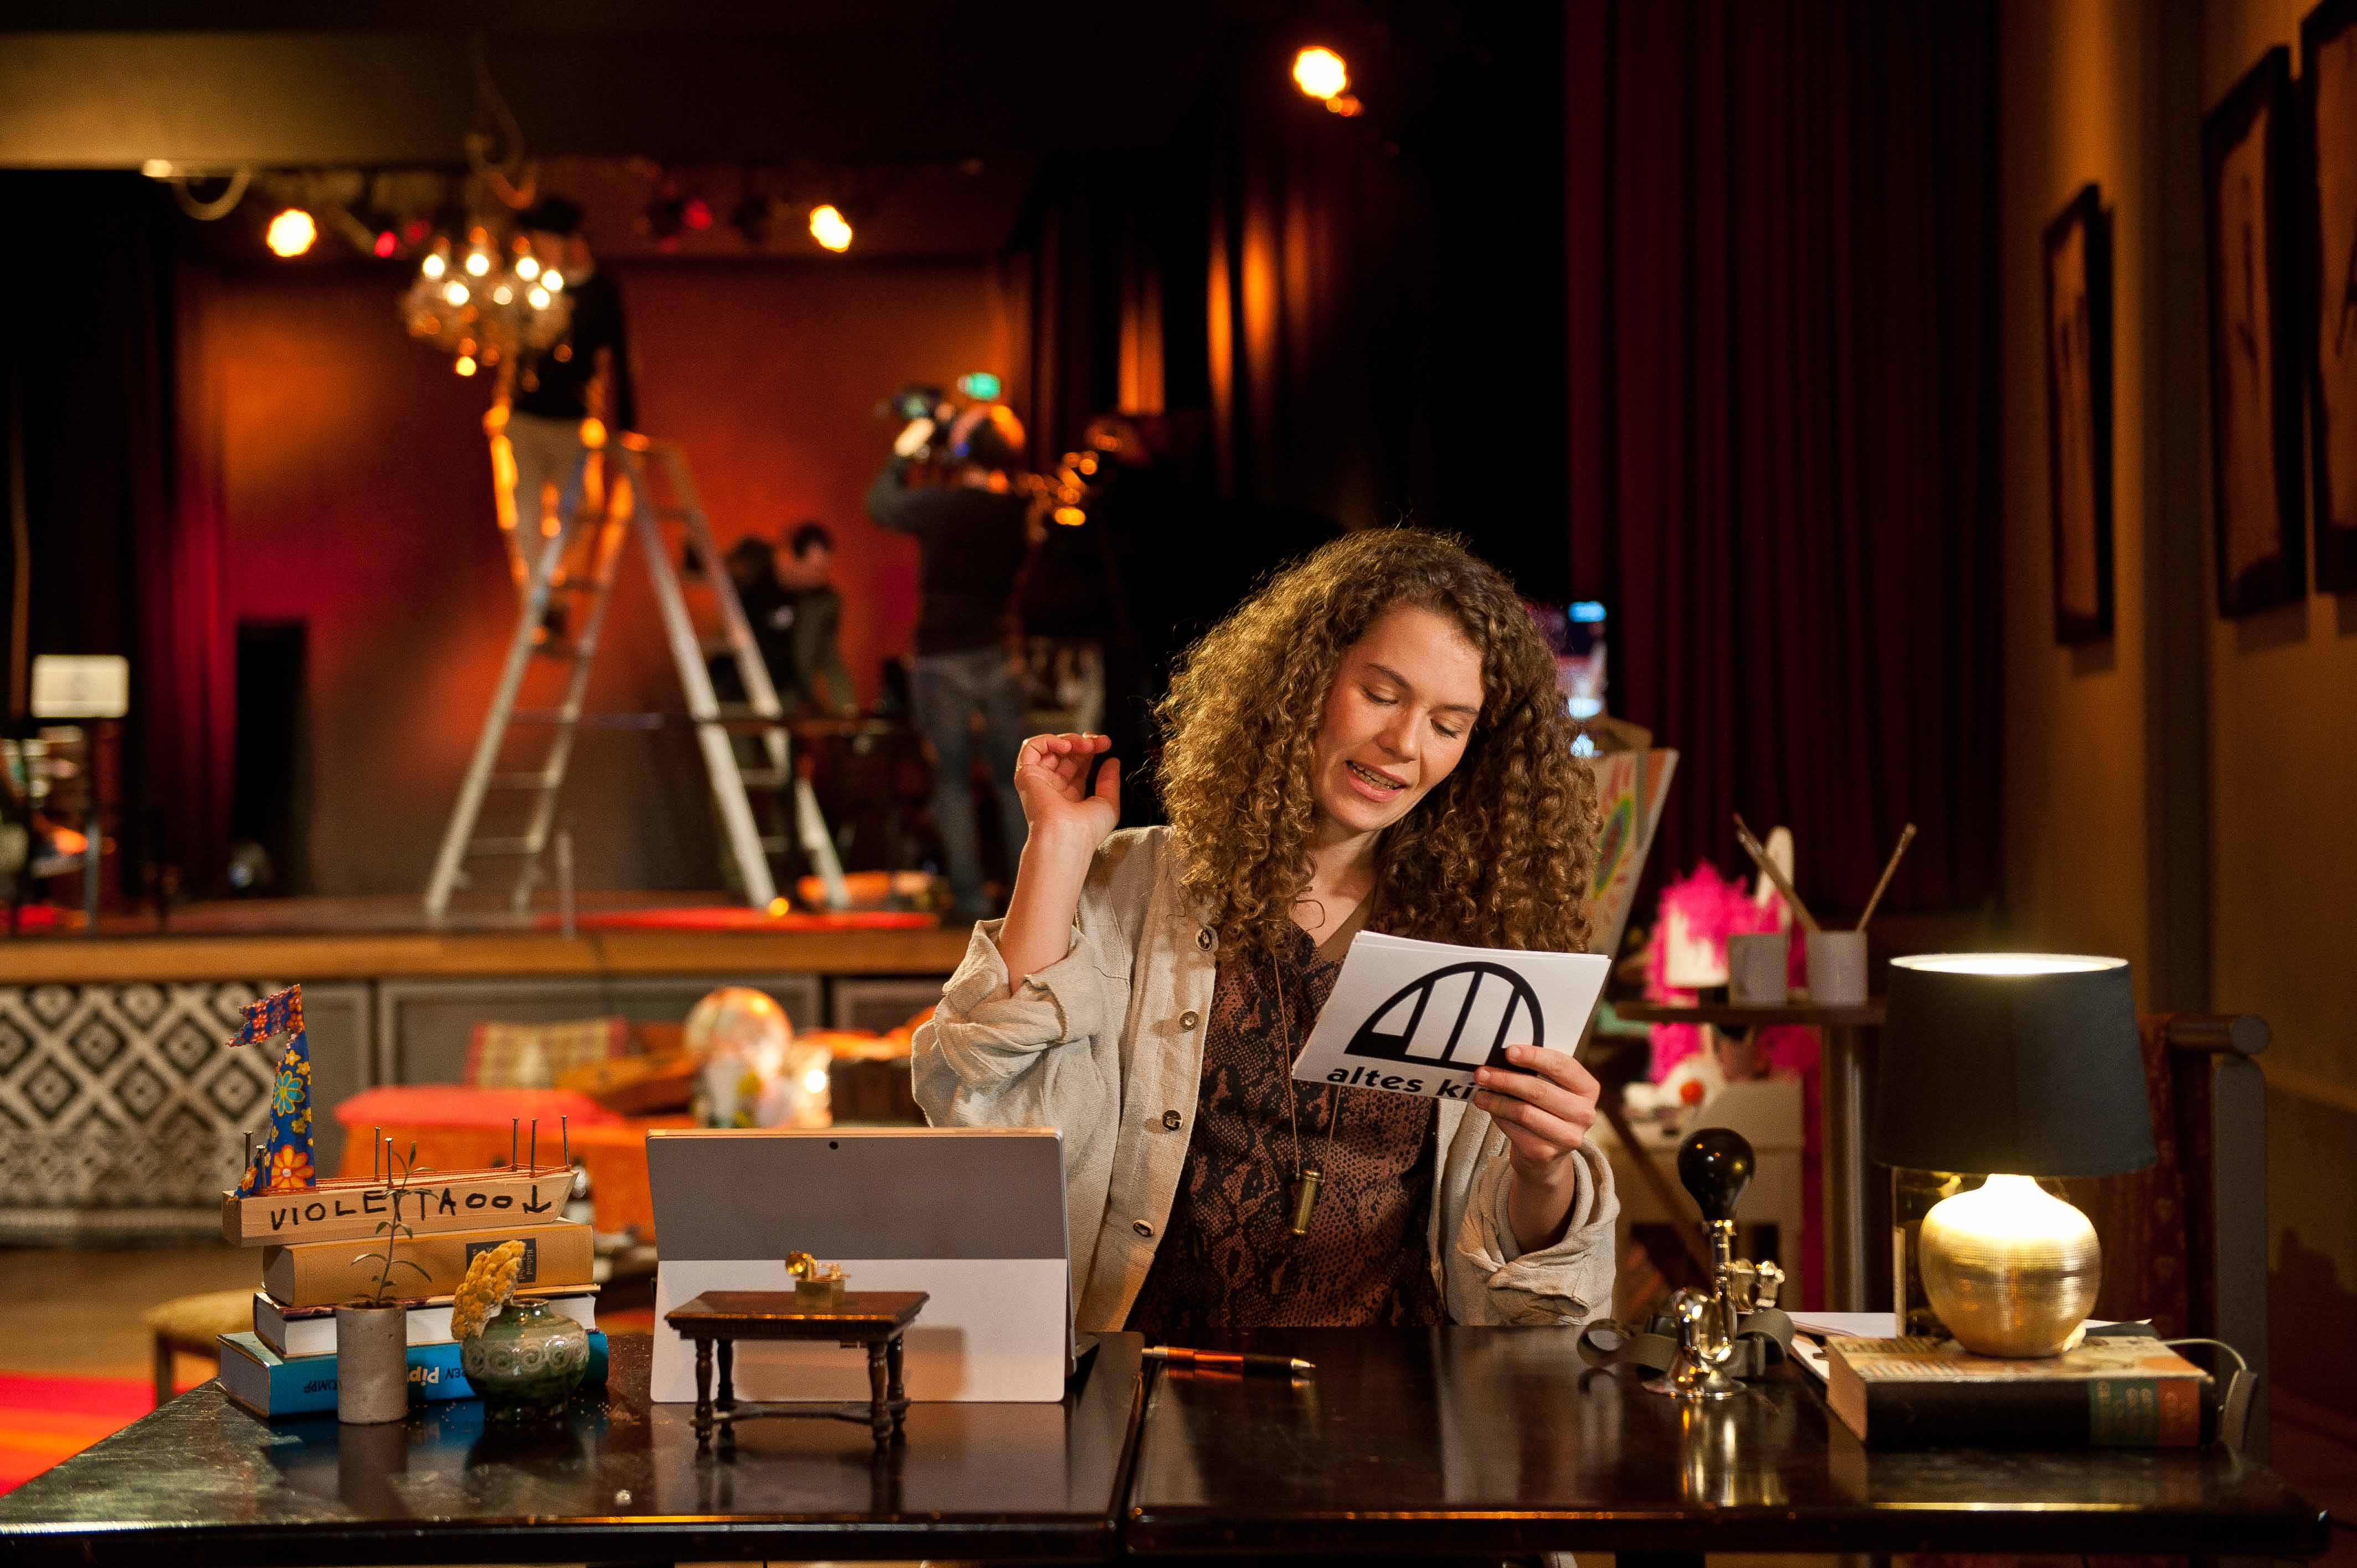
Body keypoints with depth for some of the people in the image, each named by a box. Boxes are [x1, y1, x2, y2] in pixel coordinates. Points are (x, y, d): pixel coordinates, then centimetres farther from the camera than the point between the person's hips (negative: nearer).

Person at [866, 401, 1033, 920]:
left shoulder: (939, 504, -12)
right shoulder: (1020, 511, -2)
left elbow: (881, 506, 5)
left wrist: (902, 455, 16)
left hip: (941, 658, -3)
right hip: (999, 656, 3)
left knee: (952, 781, 3)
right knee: (1012, 780, 10)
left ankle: (969, 896, 0)